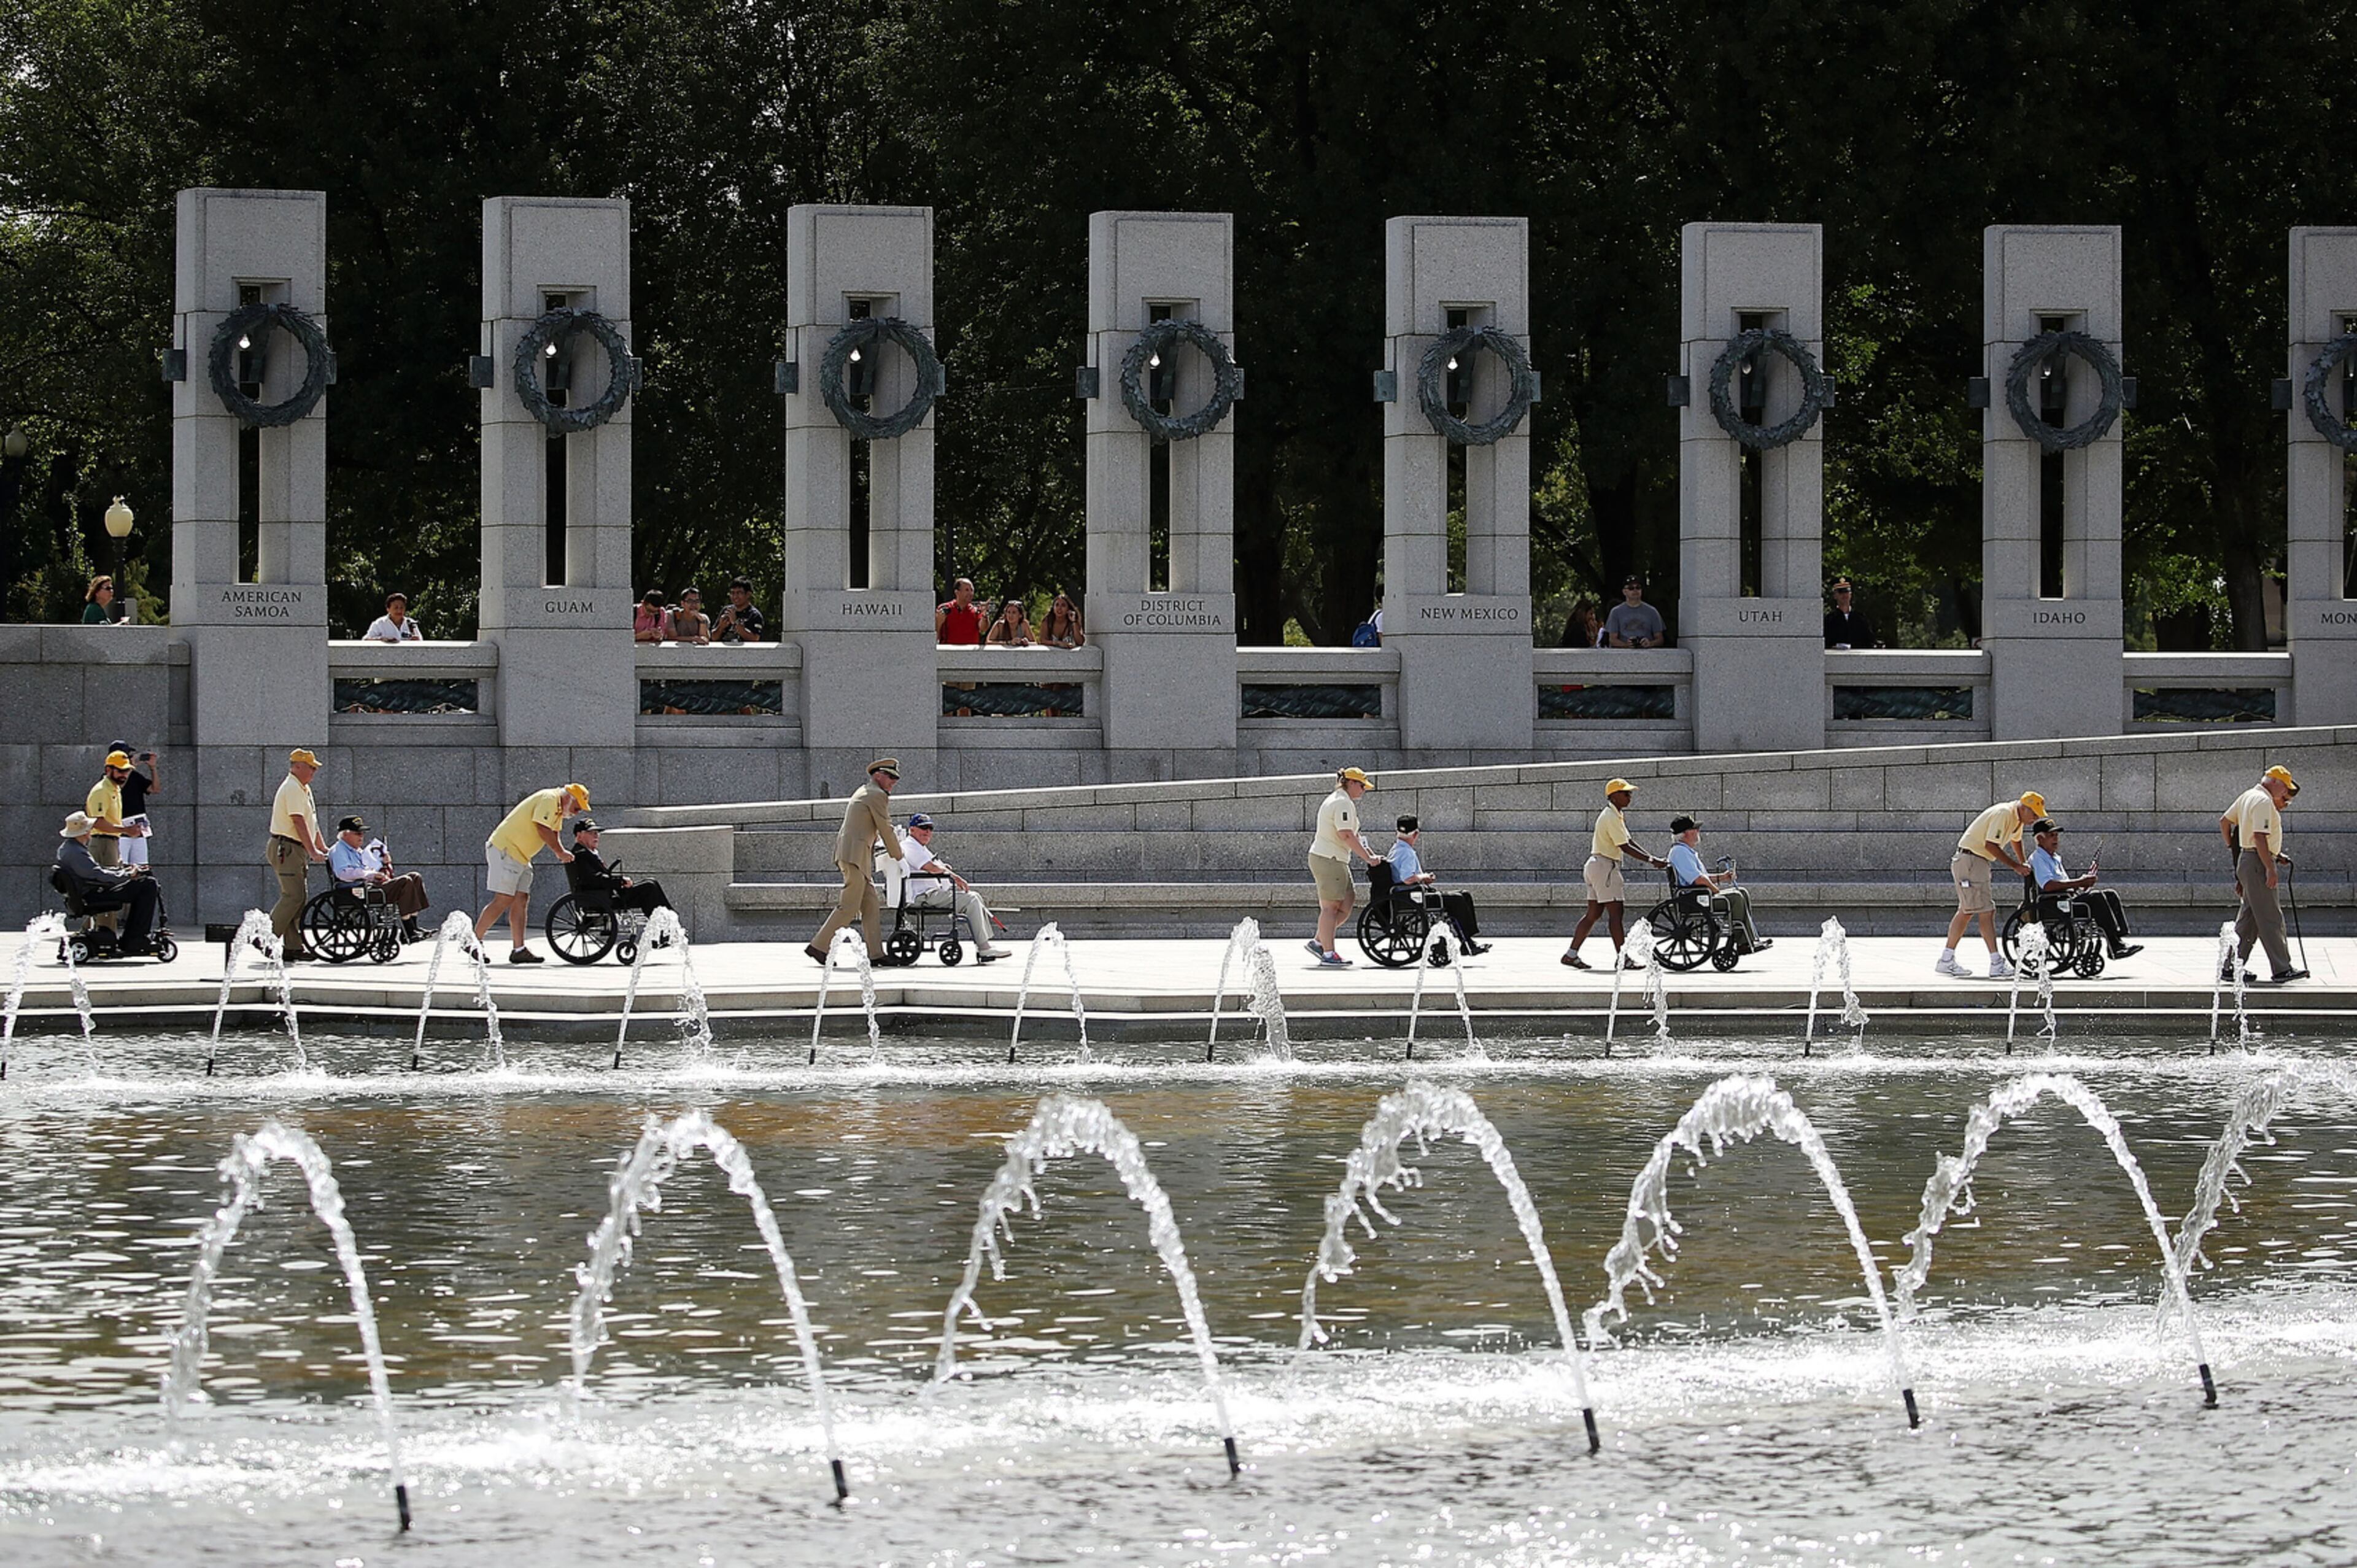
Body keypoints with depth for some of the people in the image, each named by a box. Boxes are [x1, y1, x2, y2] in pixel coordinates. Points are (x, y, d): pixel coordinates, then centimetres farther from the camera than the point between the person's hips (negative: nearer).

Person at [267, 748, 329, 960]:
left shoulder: (304, 789, 19)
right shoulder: (292, 789, -14)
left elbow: (311, 823, 25)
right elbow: (299, 822, -20)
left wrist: (323, 848, 22)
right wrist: (313, 851, -23)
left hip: (297, 850, 10)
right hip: (286, 848, -10)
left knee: (299, 897, 7)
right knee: (293, 896, -14)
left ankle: (293, 946, 7)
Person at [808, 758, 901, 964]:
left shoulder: (862, 792, 24)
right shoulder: (877, 796, -6)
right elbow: (886, 831, -4)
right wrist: (899, 858, 6)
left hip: (848, 854, 10)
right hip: (855, 854, -10)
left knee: (870, 904, 7)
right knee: (849, 906, -10)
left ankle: (875, 953, 3)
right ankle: (819, 946, -9)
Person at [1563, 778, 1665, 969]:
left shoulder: (1617, 816, 17)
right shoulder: (1612, 817, -16)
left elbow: (1630, 842, 18)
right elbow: (1624, 847, -19)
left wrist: (1652, 859, 8)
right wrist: (1651, 861, -18)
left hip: (1596, 867, 10)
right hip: (1604, 865, -10)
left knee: (1593, 913, 10)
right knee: (1616, 913, -8)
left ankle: (1572, 954, 9)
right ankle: (1622, 958, -8)